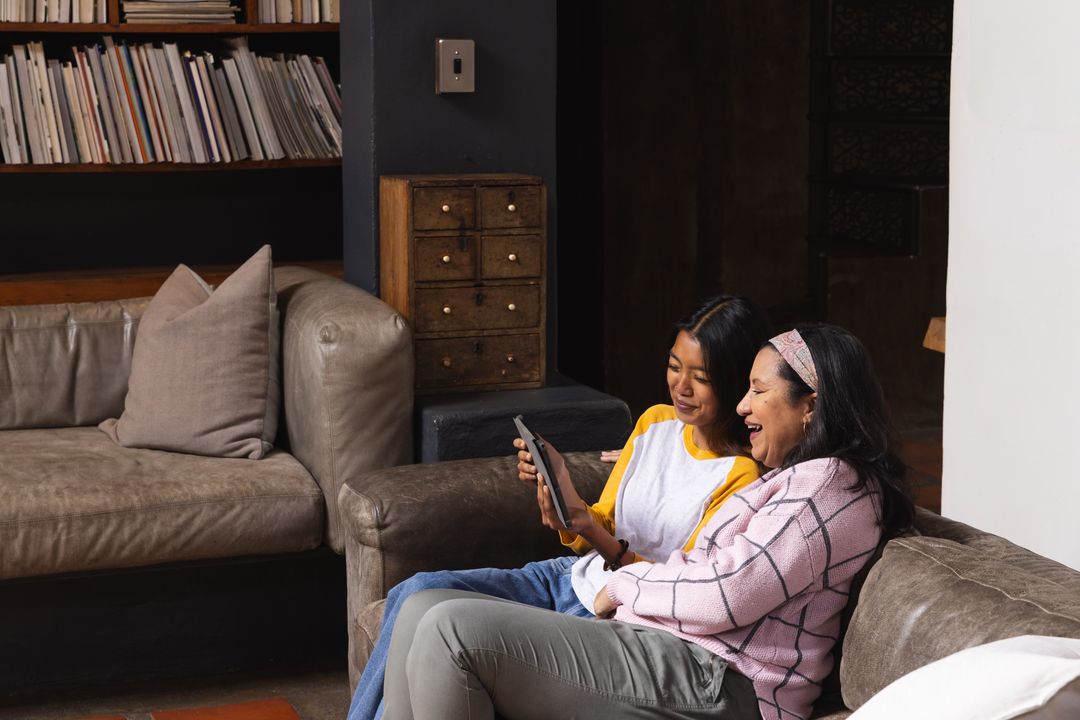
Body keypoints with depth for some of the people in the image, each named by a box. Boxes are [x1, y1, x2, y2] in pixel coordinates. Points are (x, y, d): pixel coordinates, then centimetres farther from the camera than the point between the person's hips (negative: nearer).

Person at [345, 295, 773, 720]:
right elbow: (600, 525, 10)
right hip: (574, 578, 8)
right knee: (417, 593, -9)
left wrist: (590, 530, -28)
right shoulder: (656, 422, 5)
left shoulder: (742, 475, -17)